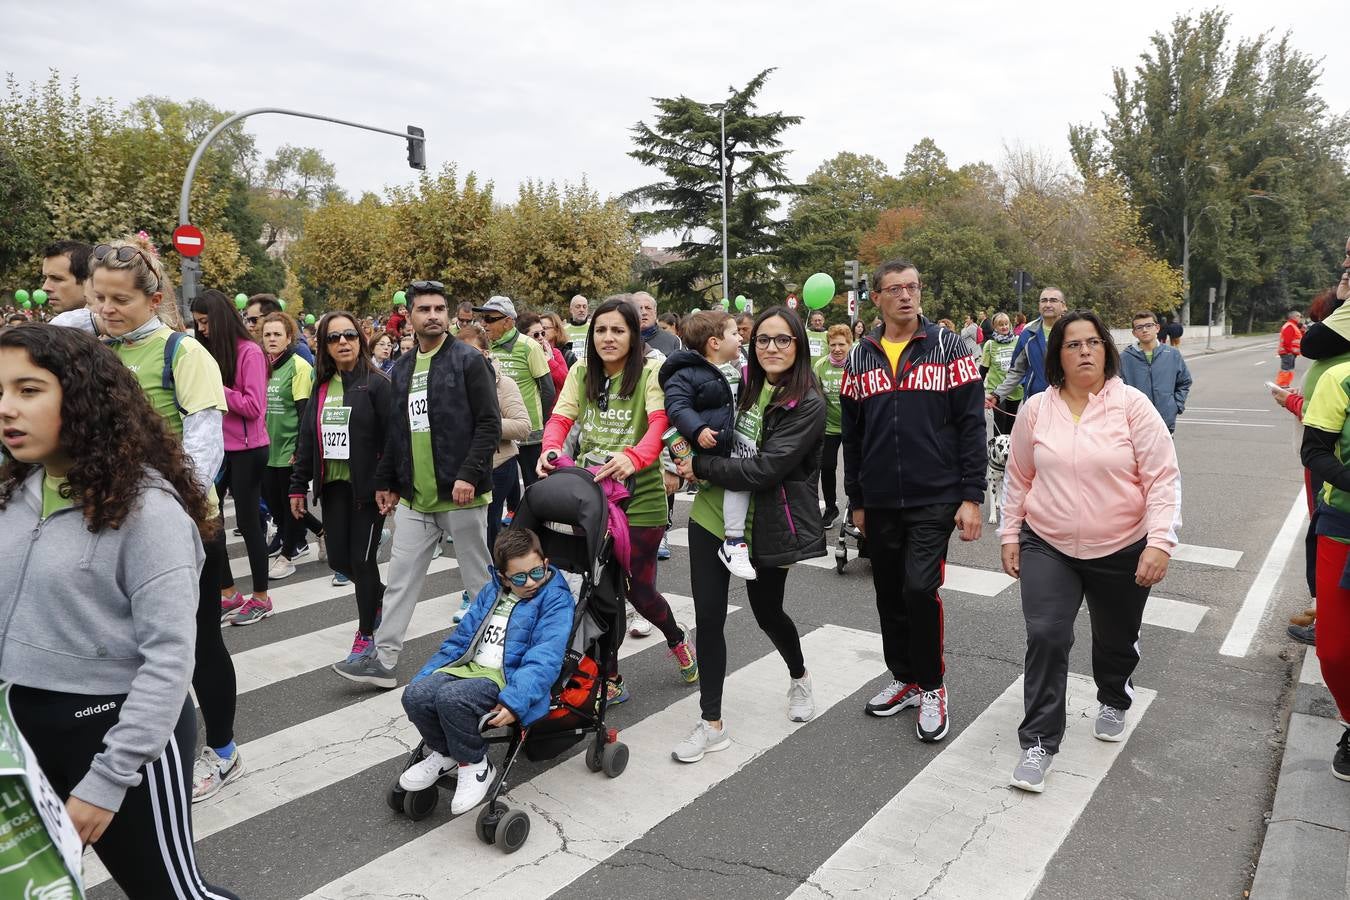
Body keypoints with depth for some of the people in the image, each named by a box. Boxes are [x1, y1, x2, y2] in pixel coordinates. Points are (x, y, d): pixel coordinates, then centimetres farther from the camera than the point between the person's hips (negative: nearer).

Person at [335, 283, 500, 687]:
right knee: (400, 578, 8)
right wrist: (386, 481, 17)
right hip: (414, 498, 6)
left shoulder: (468, 360, -6)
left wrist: (469, 474, -20)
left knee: (479, 578, 7)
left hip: (460, 494, -5)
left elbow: (489, 423, -12)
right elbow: (395, 432, 19)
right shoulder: (401, 369, 14)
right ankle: (382, 658, 15)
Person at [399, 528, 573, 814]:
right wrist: (422, 678, 16)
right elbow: (461, 638, 23)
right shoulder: (492, 591, 16)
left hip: (508, 679, -7)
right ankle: (444, 752, 11)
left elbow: (545, 658, -18)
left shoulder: (556, 599, -6)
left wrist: (515, 700, -32)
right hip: (470, 668, 7)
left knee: (451, 697, -31)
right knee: (415, 695, -17)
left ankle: (475, 765, -6)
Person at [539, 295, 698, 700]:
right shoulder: (581, 372, 5)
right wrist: (550, 448, -27)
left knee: (638, 590, 4)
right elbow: (560, 418, -4)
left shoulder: (650, 373, -9)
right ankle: (610, 679, 27)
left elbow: (660, 423, -24)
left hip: (639, 499, -4)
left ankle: (677, 639, 39)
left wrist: (635, 457, -44)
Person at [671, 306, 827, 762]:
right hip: (714, 516, 4)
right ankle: (712, 724, 15)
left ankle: (799, 678, 49)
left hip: (765, 528, -4)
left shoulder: (807, 405, -15)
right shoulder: (743, 383, 2)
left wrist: (700, 466, -16)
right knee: (708, 617, 1)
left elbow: (764, 470, -23)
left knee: (767, 613, 16)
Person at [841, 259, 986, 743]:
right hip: (880, 503, 4)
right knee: (890, 594, 12)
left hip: (934, 498, -4)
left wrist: (971, 496, -9)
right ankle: (905, 678, 32)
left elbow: (971, 424, -5)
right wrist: (856, 499, 13)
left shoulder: (948, 347, -2)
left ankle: (931, 686, 10)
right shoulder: (860, 357, 7)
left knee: (920, 588, -12)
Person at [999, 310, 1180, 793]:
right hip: (1047, 547, 1)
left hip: (1122, 552, 0)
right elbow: (1018, 478, 6)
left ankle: (1113, 702, 48)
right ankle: (1038, 743, 2)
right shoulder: (1035, 409, -2)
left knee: (1116, 641, 17)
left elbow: (1162, 479, -10)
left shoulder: (1133, 405, -9)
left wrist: (1160, 541, -18)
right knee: (1046, 638, -10)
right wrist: (1010, 535, 5)